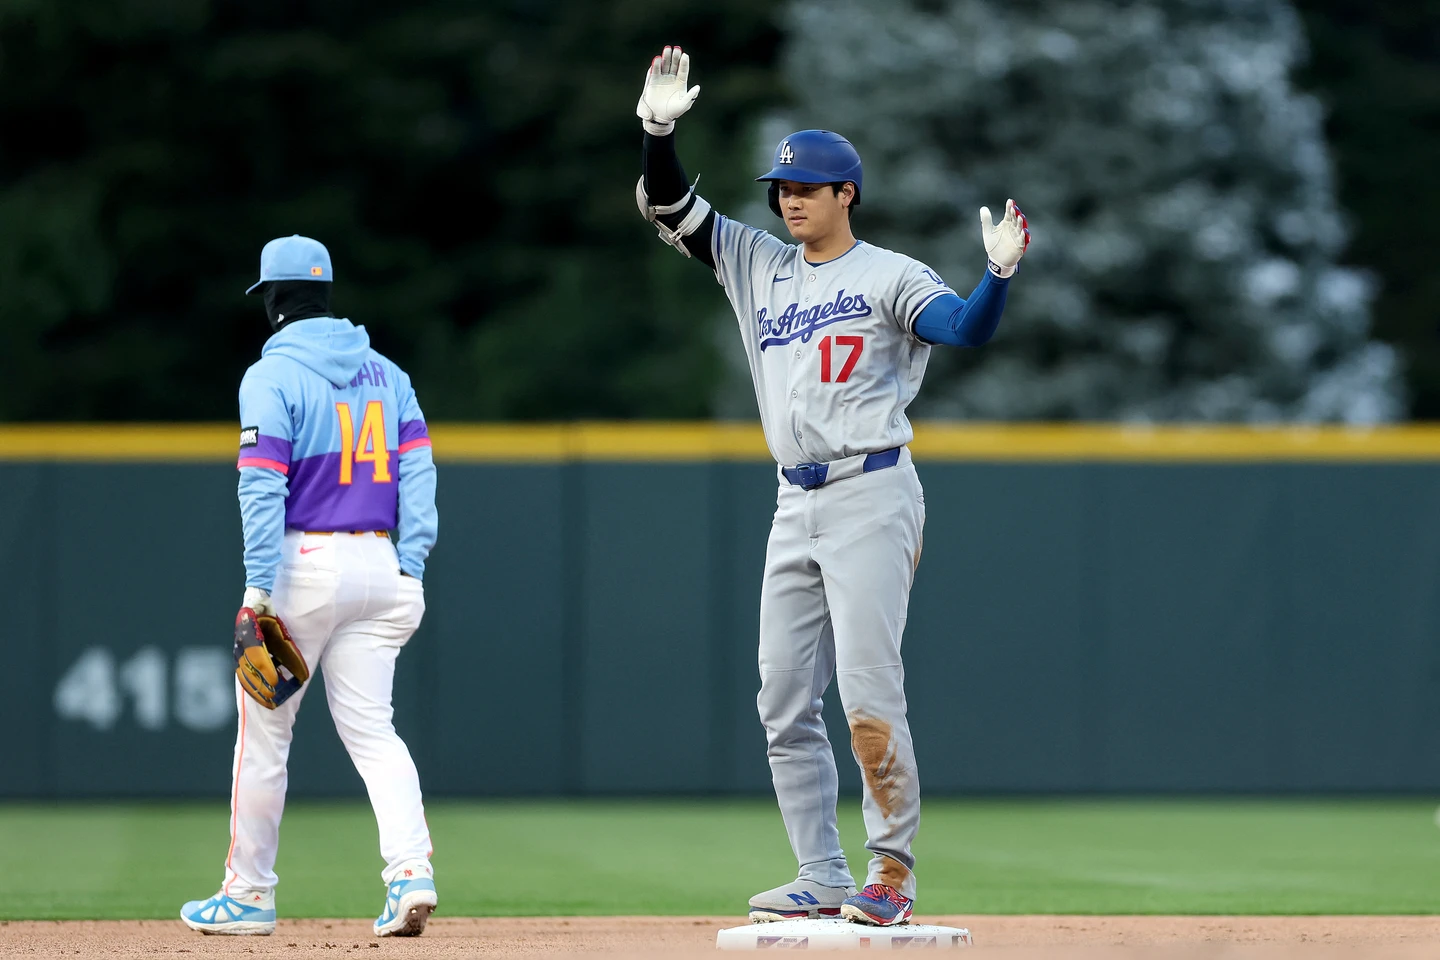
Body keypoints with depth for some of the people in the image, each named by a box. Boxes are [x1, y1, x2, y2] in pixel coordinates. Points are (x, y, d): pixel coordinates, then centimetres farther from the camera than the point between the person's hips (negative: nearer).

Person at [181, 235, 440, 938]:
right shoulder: (385, 373, 12)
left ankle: (249, 893, 13)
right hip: (377, 565, 5)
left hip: (302, 563, -5)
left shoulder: (271, 377, -7)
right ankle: (411, 874, -16)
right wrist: (410, 570, 3)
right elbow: (418, 470, 6)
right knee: (372, 729, 3)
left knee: (264, 728, 6)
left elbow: (263, 488, -14)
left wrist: (259, 590, -17)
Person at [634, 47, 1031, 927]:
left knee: (868, 691, -13)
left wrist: (1001, 274, -36)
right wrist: (660, 130, -3)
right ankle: (823, 880, 9)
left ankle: (894, 871, -8)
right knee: (786, 702, 4)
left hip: (871, 498, -7)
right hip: (796, 506, 7)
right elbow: (669, 208, 13)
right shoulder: (758, 265, 16)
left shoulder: (888, 276, -3)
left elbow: (967, 327, -18)